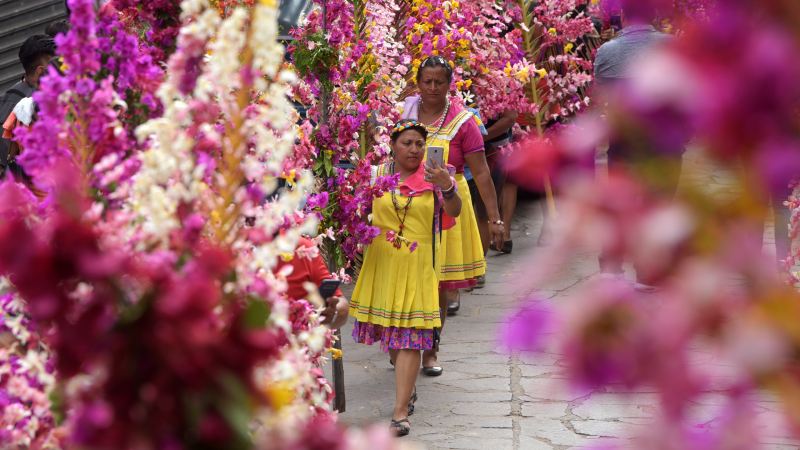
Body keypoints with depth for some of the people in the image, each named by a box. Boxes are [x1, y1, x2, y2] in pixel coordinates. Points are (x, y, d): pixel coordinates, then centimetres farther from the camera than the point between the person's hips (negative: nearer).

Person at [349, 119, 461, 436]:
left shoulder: (433, 177, -4)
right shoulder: (375, 175, 2)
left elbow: (454, 211, -18)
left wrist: (447, 187, -37)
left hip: (418, 268, -3)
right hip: (381, 265, 3)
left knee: (409, 337, -6)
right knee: (387, 331, 14)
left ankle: (400, 413, -7)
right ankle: (408, 387, 39)